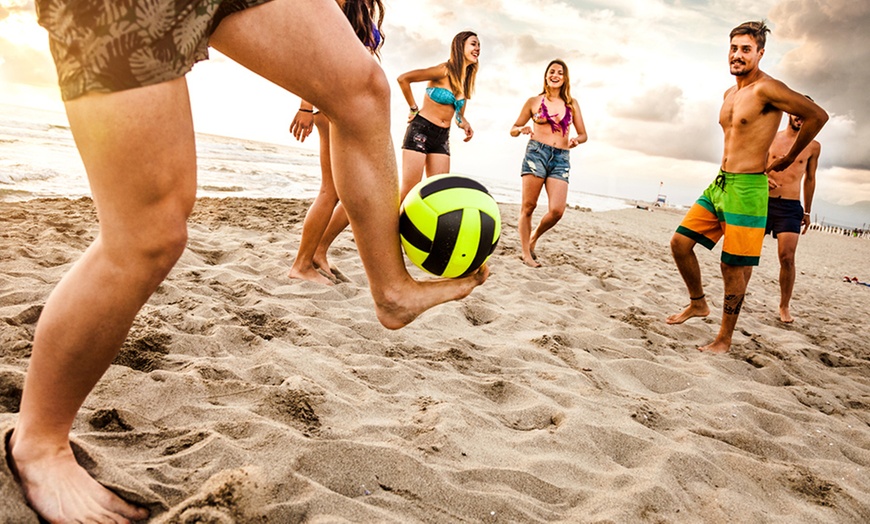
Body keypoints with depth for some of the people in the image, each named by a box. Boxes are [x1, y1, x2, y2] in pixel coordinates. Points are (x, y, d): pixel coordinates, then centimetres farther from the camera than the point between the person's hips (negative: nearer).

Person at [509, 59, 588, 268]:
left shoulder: (572, 104, 16)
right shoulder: (534, 101, 11)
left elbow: (583, 134, 18)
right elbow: (513, 129, 14)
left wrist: (576, 140, -6)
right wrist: (522, 129, -9)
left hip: (561, 158, 2)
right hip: (536, 152, -2)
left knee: (557, 210, -12)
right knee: (528, 206, -5)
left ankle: (534, 238, 15)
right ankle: (526, 253, 5)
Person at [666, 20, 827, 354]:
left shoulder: (766, 89, -12)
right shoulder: (730, 93, 14)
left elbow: (817, 116, -15)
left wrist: (787, 159, -5)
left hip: (747, 189, -8)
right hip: (719, 183, 8)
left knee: (733, 266, -2)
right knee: (680, 243, 5)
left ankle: (725, 338, 10)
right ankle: (698, 303, 26)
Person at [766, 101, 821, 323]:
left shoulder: (813, 146, 10)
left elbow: (809, 179, 19)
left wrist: (807, 211, 19)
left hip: (790, 207, 0)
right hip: (764, 202, 0)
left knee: (787, 258, -8)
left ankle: (784, 306, 6)